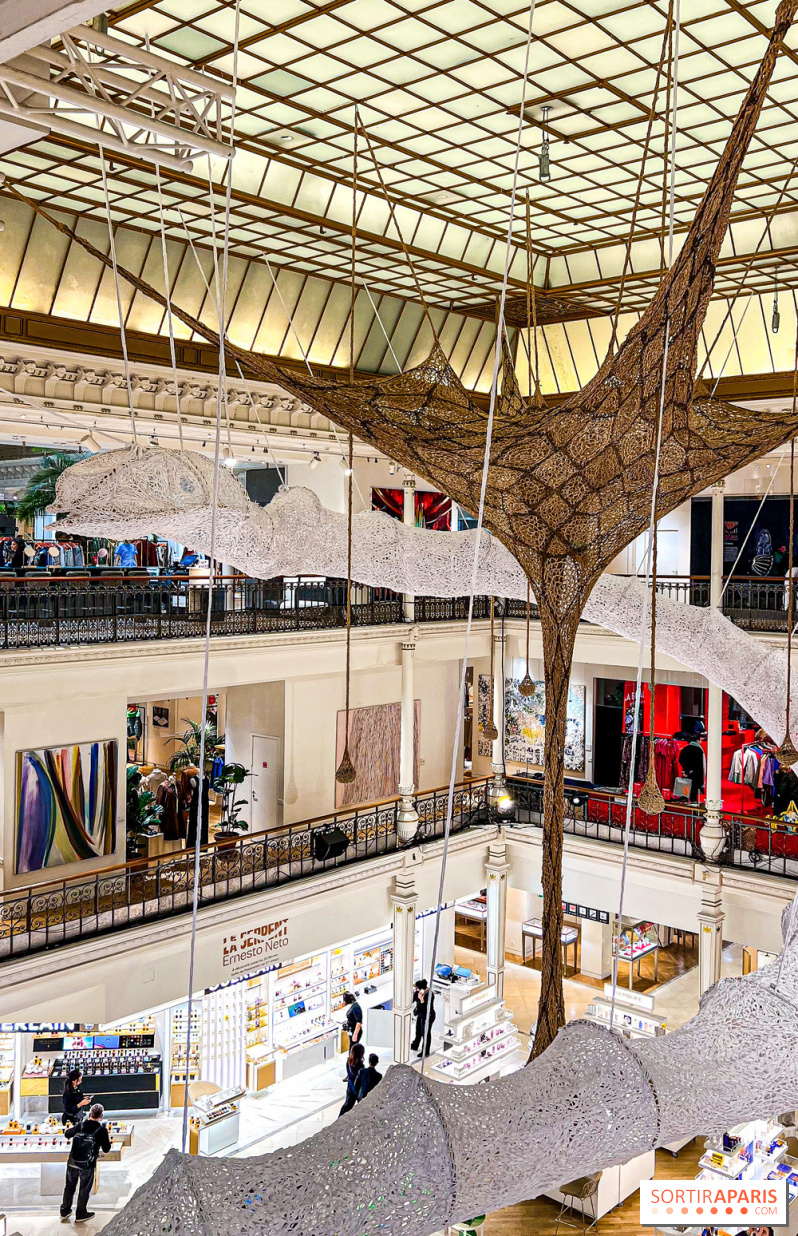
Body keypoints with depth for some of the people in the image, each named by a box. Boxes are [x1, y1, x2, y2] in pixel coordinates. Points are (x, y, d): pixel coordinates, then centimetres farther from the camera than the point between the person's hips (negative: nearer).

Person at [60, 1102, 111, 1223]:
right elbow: (106, 1150, -6)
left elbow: (67, 1134, 14)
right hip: (87, 1166, -3)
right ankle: (80, 1215, 25)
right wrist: (108, 1141, 13)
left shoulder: (80, 1125, -3)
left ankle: (65, 1212, 33)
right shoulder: (101, 1130, -12)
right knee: (84, 1190, 14)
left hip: (72, 1163, 3)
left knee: (69, 1187, 21)